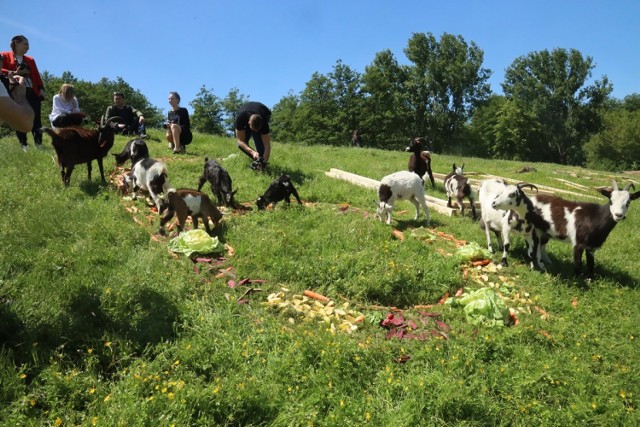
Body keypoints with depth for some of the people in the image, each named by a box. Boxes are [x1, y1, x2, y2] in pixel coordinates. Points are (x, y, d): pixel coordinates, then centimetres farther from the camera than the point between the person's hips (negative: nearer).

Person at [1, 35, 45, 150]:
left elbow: (36, 76, 15)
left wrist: (41, 89, 0)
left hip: (32, 92, 3)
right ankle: (23, 145, -1)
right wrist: (13, 73, -16)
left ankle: (39, 144, -8)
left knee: (36, 119, -7)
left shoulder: (30, 60, 24)